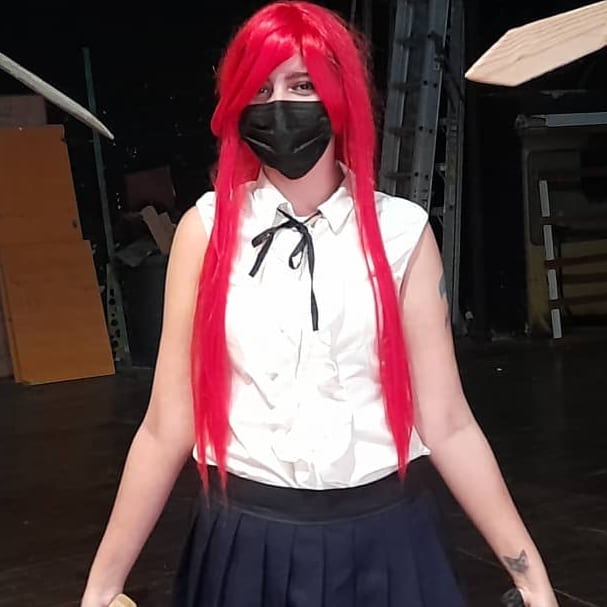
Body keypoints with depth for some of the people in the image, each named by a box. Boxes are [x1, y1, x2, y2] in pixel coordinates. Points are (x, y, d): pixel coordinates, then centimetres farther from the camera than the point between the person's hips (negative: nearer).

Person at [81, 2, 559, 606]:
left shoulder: (401, 232, -3)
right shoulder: (207, 228, -4)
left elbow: (447, 424, -2)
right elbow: (166, 428, -4)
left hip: (382, 542, 0)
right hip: (248, 545, 0)